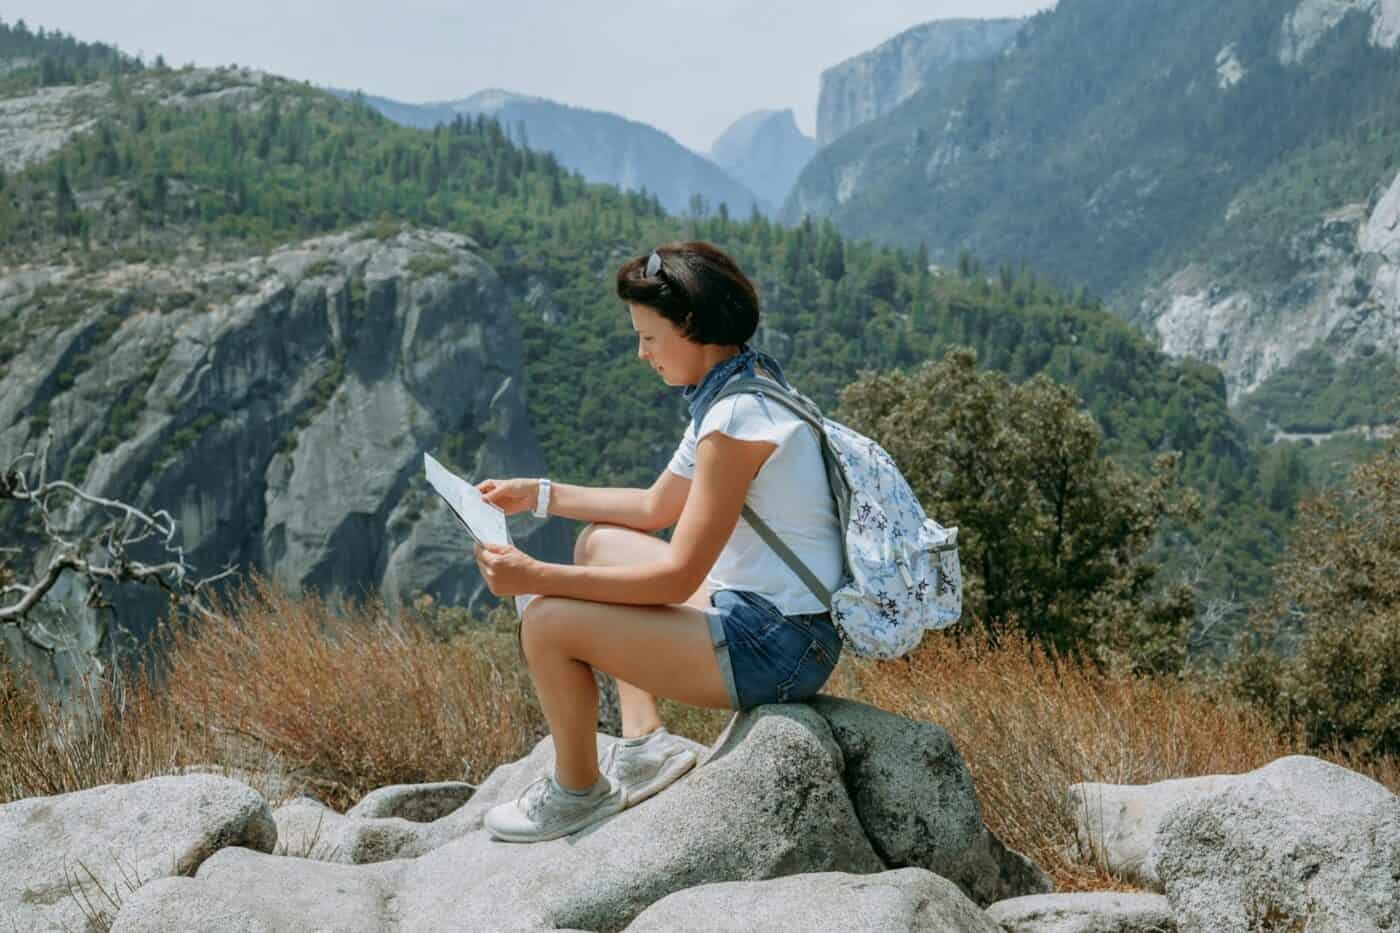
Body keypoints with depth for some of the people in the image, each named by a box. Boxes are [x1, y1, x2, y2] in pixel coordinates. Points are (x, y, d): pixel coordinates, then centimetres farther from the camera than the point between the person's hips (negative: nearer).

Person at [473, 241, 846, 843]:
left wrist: (536, 577, -20)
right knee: (600, 543, 22)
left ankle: (577, 792, 11)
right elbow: (656, 507, 20)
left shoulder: (736, 420, -22)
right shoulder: (741, 390, 9)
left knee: (548, 622, -14)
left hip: (776, 649, -11)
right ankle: (645, 744, 16)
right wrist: (538, 494, 17)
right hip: (765, 615, 11)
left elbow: (678, 577, -22)